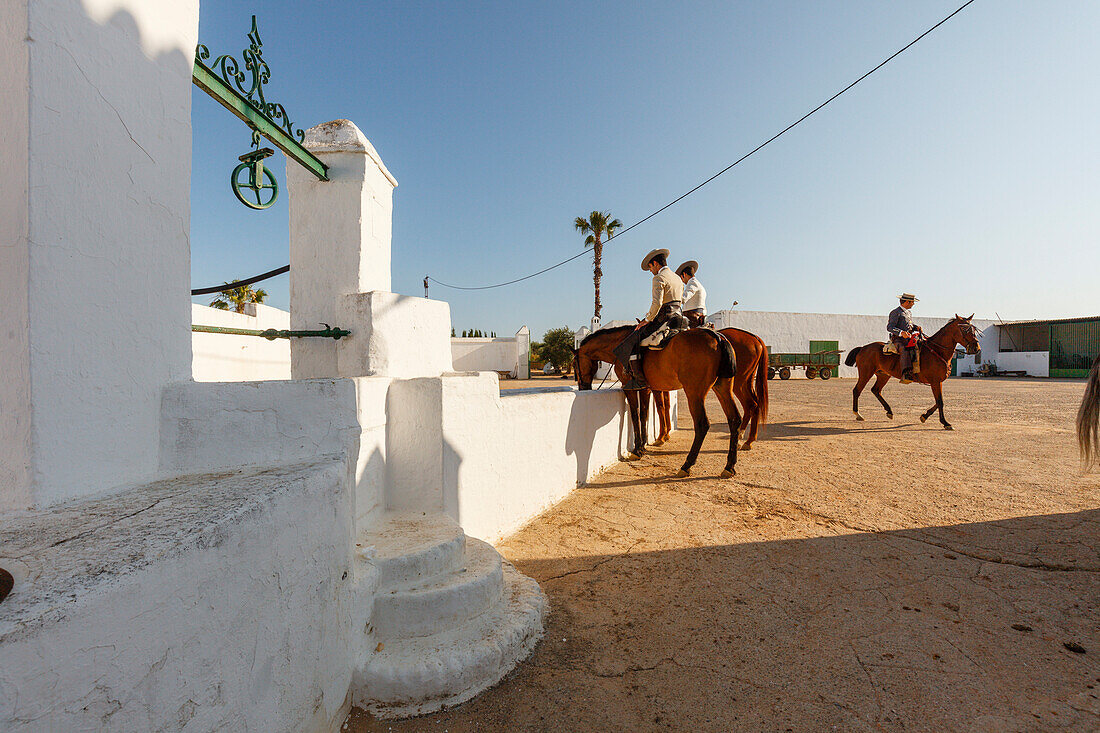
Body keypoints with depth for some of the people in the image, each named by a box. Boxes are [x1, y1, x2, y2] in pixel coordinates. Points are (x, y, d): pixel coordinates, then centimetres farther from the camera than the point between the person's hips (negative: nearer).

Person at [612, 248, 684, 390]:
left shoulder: (659, 278, -10)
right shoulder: (678, 279, 19)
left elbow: (657, 303, -23)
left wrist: (647, 319, -11)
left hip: (663, 318, -10)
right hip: (678, 317, 10)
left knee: (632, 341, -9)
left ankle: (640, 380, -14)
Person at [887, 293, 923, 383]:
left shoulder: (909, 313, 25)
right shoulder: (895, 313, -3)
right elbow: (889, 327, -12)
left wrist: (917, 327, 12)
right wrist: (901, 332, -26)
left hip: (909, 339, 9)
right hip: (898, 339, -9)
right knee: (905, 351, -34)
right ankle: (906, 375, -44)